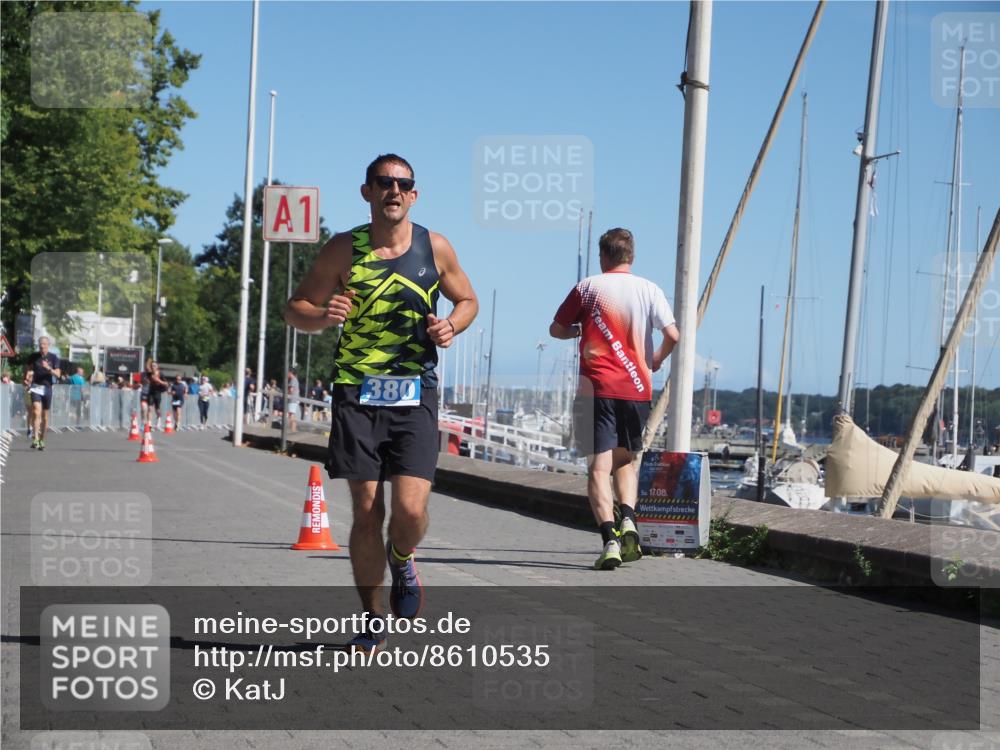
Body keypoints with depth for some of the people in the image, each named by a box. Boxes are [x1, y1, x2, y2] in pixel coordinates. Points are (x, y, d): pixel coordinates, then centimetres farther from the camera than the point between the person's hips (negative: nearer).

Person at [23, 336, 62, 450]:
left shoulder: (53, 357, 1)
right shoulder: (33, 356, 3)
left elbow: (58, 374, -5)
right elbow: (27, 369, 14)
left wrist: (49, 368, -22)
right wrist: (26, 379, -4)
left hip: (47, 387, 1)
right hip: (35, 387, -1)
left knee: (45, 415, 7)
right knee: (36, 412, -18)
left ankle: (42, 440, 19)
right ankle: (35, 439, -23)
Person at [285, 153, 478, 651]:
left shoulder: (435, 248, 4)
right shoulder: (343, 250, 1)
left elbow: (468, 300, 18)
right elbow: (295, 309, 6)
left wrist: (452, 325, -4)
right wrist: (322, 316, -17)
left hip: (415, 394, 0)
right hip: (357, 392, 0)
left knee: (411, 510, -12)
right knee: (366, 512, 0)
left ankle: (402, 561, 25)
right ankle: (372, 622, 16)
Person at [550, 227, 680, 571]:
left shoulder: (588, 288, 3)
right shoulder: (649, 290, 4)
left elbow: (557, 329, 10)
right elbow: (673, 335, -4)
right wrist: (657, 359, 16)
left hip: (598, 388, -2)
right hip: (637, 388, 2)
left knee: (599, 467, -4)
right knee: (624, 460, 20)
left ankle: (610, 538, -20)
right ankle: (628, 520, -3)